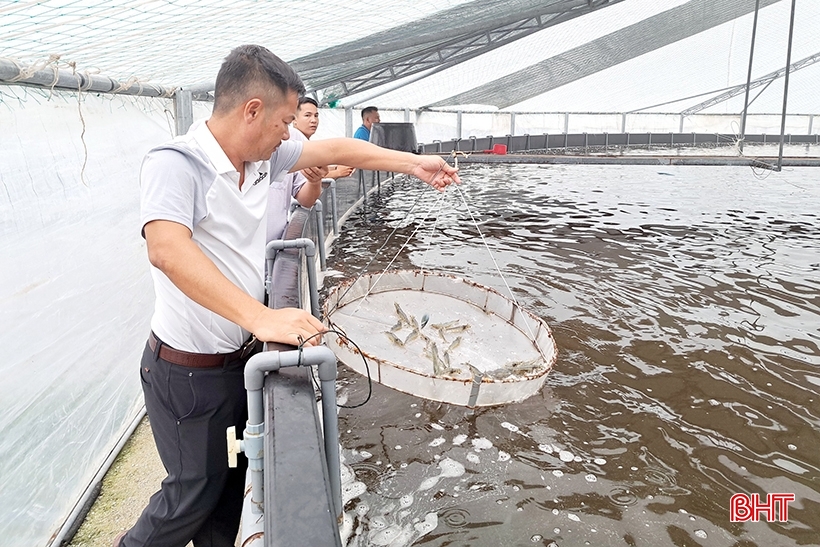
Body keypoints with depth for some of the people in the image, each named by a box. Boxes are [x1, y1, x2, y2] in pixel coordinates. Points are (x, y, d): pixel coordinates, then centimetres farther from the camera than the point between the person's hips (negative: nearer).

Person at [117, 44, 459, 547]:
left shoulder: (264, 158, 0)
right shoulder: (175, 164, -23)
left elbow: (336, 150, 10)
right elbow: (167, 250, -39)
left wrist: (414, 163, 12)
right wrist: (261, 317, -47)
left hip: (243, 356, 7)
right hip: (188, 371, -7)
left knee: (235, 479, 19)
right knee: (197, 490, 12)